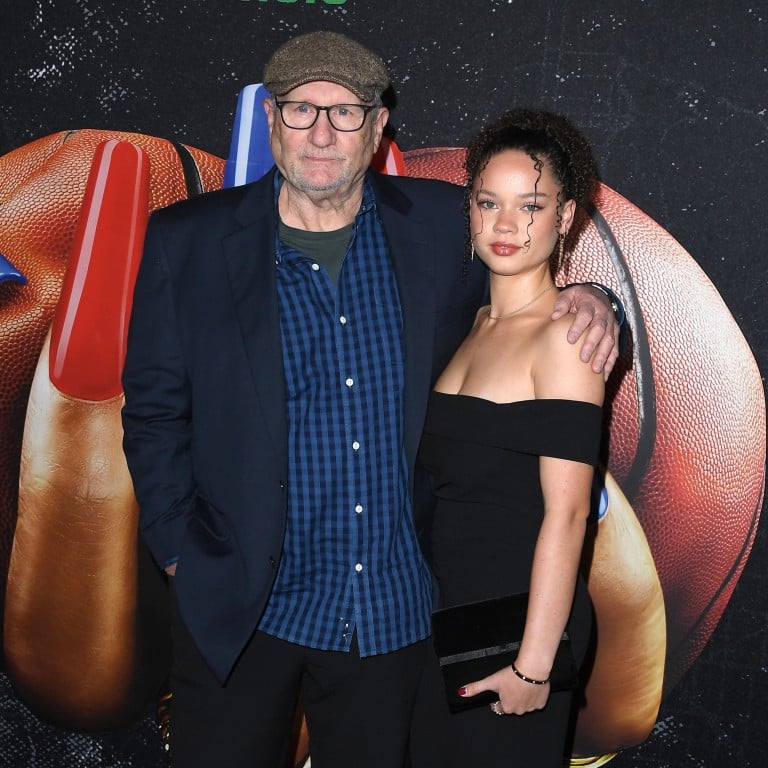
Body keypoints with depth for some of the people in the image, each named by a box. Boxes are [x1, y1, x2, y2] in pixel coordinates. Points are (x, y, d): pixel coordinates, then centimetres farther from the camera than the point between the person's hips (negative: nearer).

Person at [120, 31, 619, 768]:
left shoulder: (441, 225, -1)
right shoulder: (188, 242, -4)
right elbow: (154, 410, 1)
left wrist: (582, 302, -8)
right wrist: (182, 554, -4)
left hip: (395, 609, 2)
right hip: (240, 607, -1)